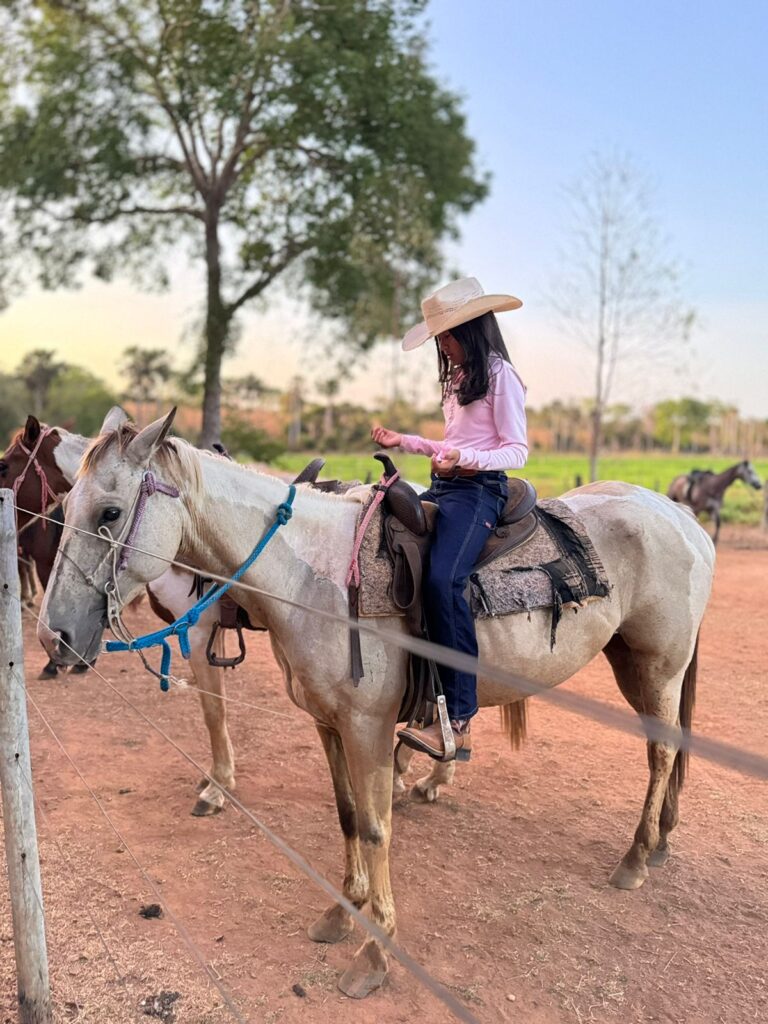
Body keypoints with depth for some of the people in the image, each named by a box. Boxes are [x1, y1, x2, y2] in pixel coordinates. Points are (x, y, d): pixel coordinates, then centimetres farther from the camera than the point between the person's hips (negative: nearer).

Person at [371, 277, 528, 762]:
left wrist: (467, 459, -27)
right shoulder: (456, 378, 21)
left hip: (479, 490, -10)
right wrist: (402, 441, 19)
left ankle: (459, 721, -27)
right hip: (443, 486, 10)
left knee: (442, 581, -31)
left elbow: (517, 450, -11)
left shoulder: (499, 375, -5)